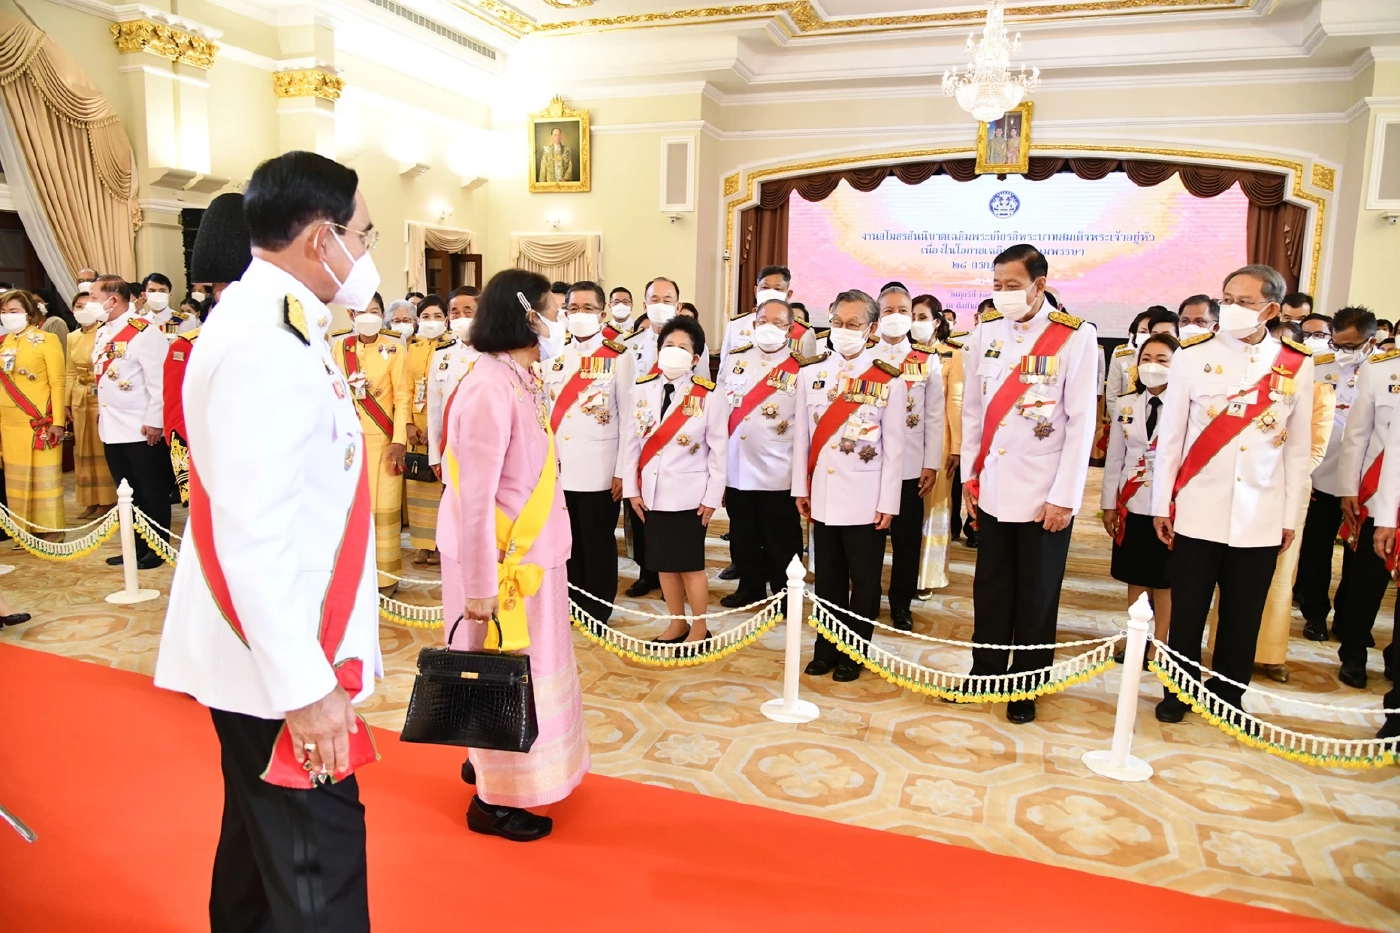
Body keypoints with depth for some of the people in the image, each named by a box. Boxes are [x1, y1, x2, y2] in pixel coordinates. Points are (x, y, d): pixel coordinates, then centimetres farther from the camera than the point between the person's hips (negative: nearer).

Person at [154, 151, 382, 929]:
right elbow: (251, 535, -25)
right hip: (277, 662, -10)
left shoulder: (271, 325, 10)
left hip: (273, 655, 10)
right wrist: (305, 686, -22)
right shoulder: (268, 345, -21)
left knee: (265, 837, 23)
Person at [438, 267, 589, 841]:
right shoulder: (491, 389, -22)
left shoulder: (521, 380, 5)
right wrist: (479, 589, -20)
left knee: (520, 670, 21)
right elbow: (474, 499, -23)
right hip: (501, 562, -9)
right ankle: (494, 799, 25)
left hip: (530, 555, 9)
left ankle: (487, 762, 41)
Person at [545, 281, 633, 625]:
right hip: (558, 469, 4)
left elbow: (628, 417, -5)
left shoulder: (618, 357, -2)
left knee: (598, 543, 6)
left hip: (599, 470, -4)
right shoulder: (554, 355, 10)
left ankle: (597, 612, 18)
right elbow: (544, 412, 12)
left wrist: (623, 471, -9)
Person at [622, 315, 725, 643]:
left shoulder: (708, 396, -7)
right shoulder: (641, 390, 2)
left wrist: (712, 496, -7)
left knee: (691, 563, 4)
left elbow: (719, 451, -5)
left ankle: (699, 627, 20)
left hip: (689, 494, -4)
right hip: (652, 492, 4)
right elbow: (632, 443, 4)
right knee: (663, 562, 12)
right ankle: (677, 624, 28)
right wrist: (632, 488, 2)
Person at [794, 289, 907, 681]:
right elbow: (802, 434, 6)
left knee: (864, 581, 8)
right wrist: (800, 487, 5)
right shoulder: (810, 372, 4)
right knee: (827, 577, 14)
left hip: (866, 498, -2)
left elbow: (894, 446, -5)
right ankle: (826, 648, 27)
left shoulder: (889, 380, -5)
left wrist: (888, 502, -7)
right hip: (822, 494, 3)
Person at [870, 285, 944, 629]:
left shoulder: (929, 361, 6)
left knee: (907, 538, 7)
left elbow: (935, 417, 4)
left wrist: (932, 464, -2)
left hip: (910, 465, 1)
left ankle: (901, 604, 21)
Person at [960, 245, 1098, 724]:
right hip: (992, 488, 4)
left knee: (1036, 596, 9)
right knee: (990, 589, 14)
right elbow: (973, 407, 8)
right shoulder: (986, 330, 4)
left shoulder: (1076, 337, -8)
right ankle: (985, 674, 28)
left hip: (1044, 495, -4)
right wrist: (969, 474, 7)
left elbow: (1082, 422, -10)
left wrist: (1064, 497, -12)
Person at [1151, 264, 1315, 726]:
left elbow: (1298, 447, 6)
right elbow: (1170, 435, 0)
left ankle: (1227, 696, 27)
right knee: (1187, 610, 7)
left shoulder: (1297, 364, 2)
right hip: (1198, 511, -1)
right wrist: (1162, 504, 0)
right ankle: (1179, 692, 24)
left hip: (1261, 517, 1)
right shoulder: (1193, 355, -2)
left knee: (1243, 615, 10)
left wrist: (1291, 516, 7)